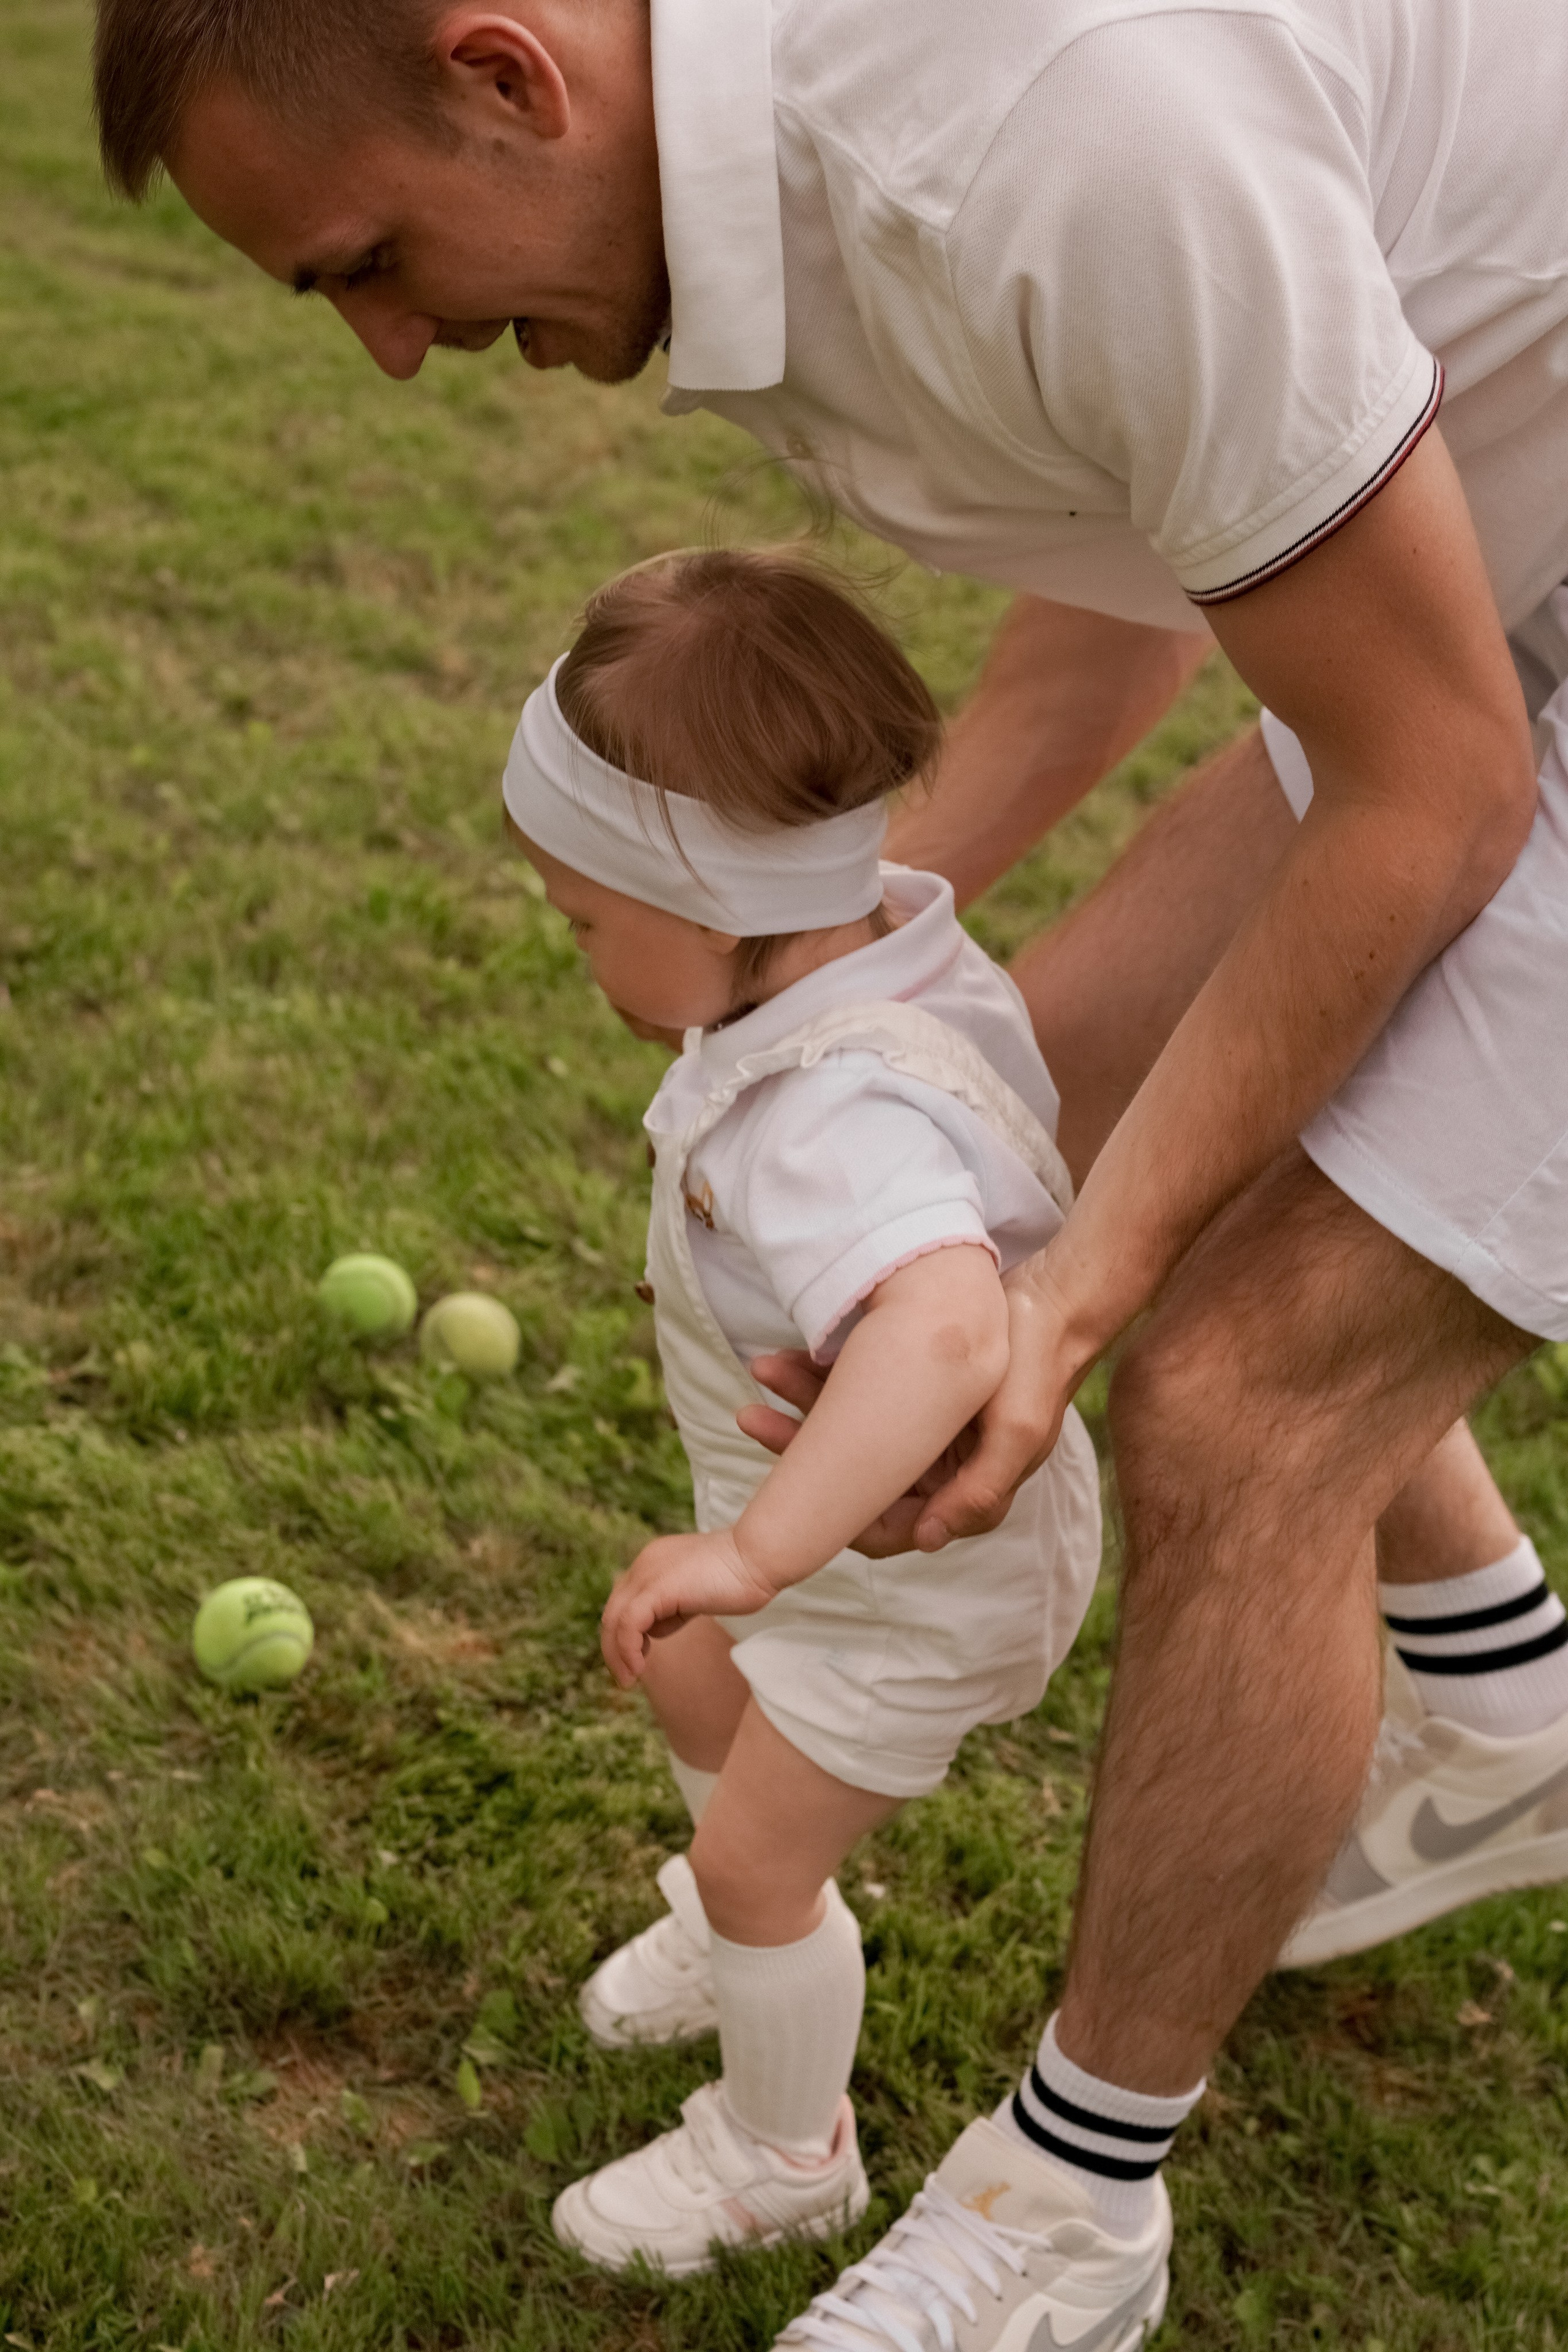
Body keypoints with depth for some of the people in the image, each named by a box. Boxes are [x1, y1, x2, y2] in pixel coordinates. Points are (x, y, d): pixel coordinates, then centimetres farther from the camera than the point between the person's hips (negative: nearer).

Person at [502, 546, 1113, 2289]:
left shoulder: (841, 1123, -43)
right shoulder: (877, 941, -14)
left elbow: (946, 1328, -61)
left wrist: (758, 1546, -62)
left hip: (913, 1563, -9)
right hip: (821, 1510, 9)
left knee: (753, 1861, 7)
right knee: (690, 1675, 29)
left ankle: (784, 2154, 35)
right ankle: (769, 1932, 57)